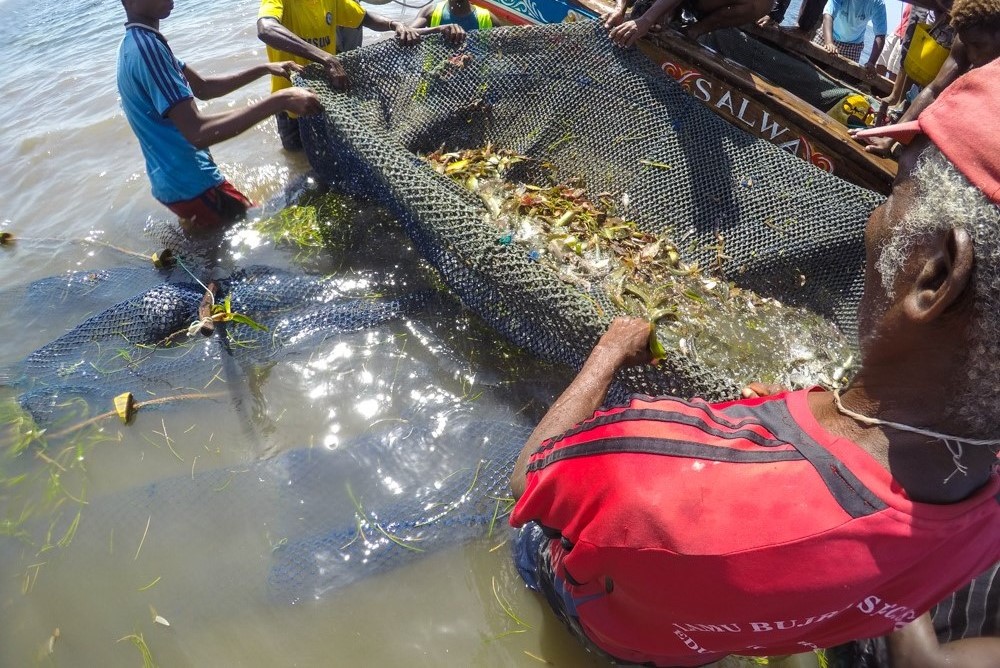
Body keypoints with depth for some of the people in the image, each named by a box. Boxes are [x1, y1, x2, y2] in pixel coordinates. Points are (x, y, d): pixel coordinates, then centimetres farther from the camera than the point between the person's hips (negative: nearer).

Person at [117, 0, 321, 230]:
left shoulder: (138, 41, 9)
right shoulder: (145, 46, -24)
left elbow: (202, 88, 18)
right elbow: (198, 132, -33)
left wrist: (263, 69, 8)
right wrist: (280, 101, -34)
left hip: (176, 180, 10)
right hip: (190, 185, -10)